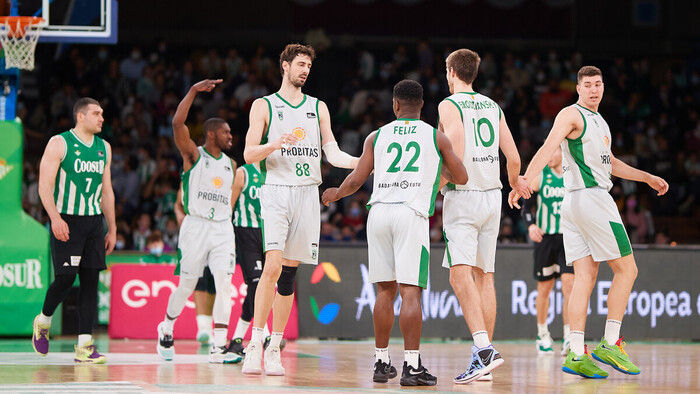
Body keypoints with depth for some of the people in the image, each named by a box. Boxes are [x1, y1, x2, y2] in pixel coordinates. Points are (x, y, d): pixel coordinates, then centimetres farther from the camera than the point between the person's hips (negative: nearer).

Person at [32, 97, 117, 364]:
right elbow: (45, 184, -11)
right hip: (66, 221, -5)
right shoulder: (59, 143, -5)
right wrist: (55, 218, -23)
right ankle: (43, 321, 19)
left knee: (91, 280, -3)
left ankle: (84, 346, -4)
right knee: (65, 277, -10)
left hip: (94, 222, 5)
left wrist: (112, 229, 15)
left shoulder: (104, 148, 12)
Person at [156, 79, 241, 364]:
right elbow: (177, 123, -17)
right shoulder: (193, 154, -2)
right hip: (196, 225, -4)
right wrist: (194, 91, -18)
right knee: (186, 286, 3)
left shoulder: (230, 164, 14)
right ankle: (166, 329, 30)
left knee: (225, 284, -10)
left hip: (223, 228, 4)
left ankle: (219, 348, -11)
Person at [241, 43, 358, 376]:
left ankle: (274, 349, 9)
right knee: (273, 266, -19)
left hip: (307, 193, 4)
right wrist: (275, 144, -21)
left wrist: (360, 162, -8)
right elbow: (249, 154, -2)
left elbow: (332, 153, 11)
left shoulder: (318, 107, 16)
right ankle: (254, 346, -15)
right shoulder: (264, 106, 6)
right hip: (276, 190, -4)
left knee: (289, 273, 4)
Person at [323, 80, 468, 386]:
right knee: (410, 291, -7)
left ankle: (381, 362, 16)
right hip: (411, 213, -3)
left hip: (378, 211, 3)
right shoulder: (436, 137, 9)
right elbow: (461, 178, 13)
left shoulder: (377, 137, 12)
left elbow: (356, 180, 8)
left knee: (385, 290, 13)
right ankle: (411, 366, -14)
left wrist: (336, 194, 28)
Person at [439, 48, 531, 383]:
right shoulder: (493, 106, 13)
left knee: (460, 274, -15)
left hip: (463, 195, -7)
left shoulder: (449, 105, -5)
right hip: (492, 195, 7)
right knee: (484, 276, 12)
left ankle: (483, 347, -32)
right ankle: (483, 358, 13)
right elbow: (514, 158, 12)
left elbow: (455, 157, -18)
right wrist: (516, 182, 32)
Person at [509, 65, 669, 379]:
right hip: (592, 198, -9)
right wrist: (525, 180, -35)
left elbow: (609, 162, 34)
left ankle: (577, 355, -6)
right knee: (626, 269, -4)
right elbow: (548, 148, -21)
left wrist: (647, 178, 36)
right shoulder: (571, 115, -6)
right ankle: (610, 344, -6)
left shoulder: (598, 120, 23)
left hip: (574, 206, 9)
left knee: (585, 277, 1)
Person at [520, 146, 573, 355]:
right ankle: (542, 334, 27)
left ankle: (569, 338, -17)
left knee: (569, 285, -14)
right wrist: (531, 225, -13)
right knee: (544, 288, 8)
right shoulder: (540, 175, 1)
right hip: (545, 237, 1)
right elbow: (526, 204, 4)